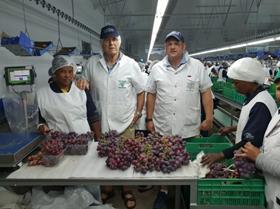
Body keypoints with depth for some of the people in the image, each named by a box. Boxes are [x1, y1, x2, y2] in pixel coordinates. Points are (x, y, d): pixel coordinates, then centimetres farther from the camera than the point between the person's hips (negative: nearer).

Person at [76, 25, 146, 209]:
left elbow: (141, 90, 1)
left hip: (125, 123, -2)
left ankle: (126, 190, 35)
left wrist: (138, 113, -3)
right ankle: (107, 189, 39)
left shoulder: (131, 64, -6)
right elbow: (87, 84, 14)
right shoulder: (92, 63, 0)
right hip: (100, 122, 2)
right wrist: (83, 82, -9)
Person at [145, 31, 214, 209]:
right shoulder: (157, 68, 5)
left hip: (189, 128, -1)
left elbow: (206, 93, 0)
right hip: (162, 128, 2)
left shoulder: (197, 66, 0)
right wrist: (149, 119, 4)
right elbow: (151, 94, 7)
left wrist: (209, 118, -5)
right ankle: (163, 192, 35)